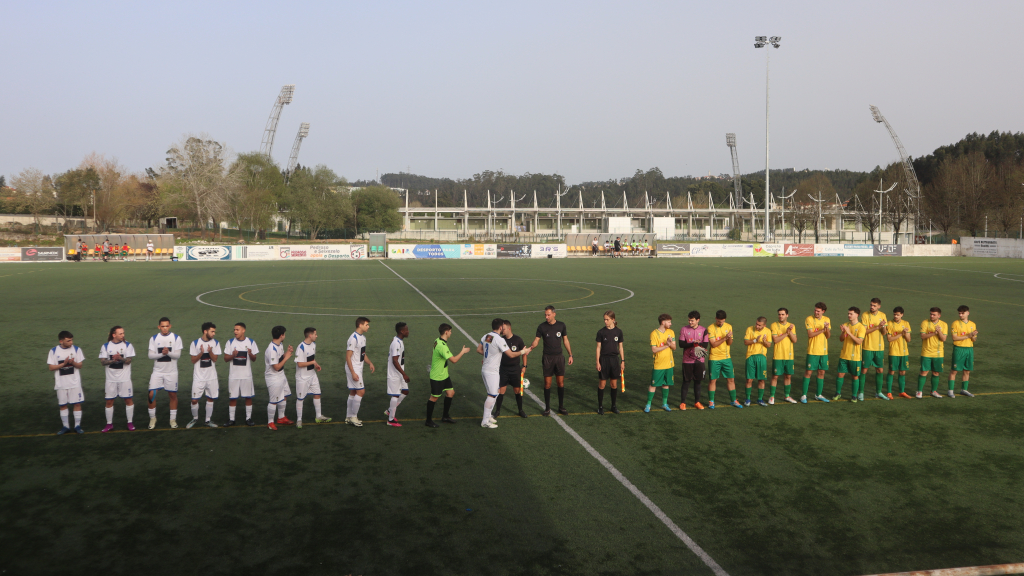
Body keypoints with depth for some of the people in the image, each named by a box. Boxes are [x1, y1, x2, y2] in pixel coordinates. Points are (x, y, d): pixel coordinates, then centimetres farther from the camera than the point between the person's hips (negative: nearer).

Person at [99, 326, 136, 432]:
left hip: (125, 378, -1)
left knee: (128, 399, 2)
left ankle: (130, 423, 13)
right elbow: (102, 361, -4)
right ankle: (109, 424, 18)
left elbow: (129, 360, -10)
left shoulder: (128, 345, 1)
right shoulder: (105, 346, 4)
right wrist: (112, 360, -23)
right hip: (111, 379, 1)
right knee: (109, 401, 5)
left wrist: (121, 358, -30)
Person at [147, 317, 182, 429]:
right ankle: (152, 418, 12)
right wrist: (161, 354, -22)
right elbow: (150, 355, -4)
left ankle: (173, 419, 17)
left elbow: (178, 355, -8)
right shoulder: (154, 338, 2)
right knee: (152, 394, -6)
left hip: (171, 372, -1)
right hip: (157, 371, 1)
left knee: (173, 395, 5)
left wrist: (168, 352, -27)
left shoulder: (176, 338, -2)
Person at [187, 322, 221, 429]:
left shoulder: (215, 343, 1)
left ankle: (208, 420, 21)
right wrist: (201, 353, -22)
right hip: (198, 377, -2)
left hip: (212, 377, 2)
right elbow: (193, 360, -5)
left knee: (210, 399, 8)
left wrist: (210, 351, -23)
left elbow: (214, 359, -4)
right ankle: (195, 419, 21)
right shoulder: (195, 343, -5)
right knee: (194, 400, -1)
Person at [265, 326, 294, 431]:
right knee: (273, 401, 1)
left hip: (281, 375, 10)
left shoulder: (280, 345, 2)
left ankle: (281, 418, 36)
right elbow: (276, 367, -26)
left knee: (284, 397, 20)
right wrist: (286, 357, -19)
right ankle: (270, 422, 16)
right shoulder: (272, 350, -28)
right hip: (273, 378, -10)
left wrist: (287, 352, -2)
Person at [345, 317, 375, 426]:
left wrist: (370, 363, 7)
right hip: (353, 369, -10)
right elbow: (348, 357, -20)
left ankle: (349, 417, 19)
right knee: (361, 391, -10)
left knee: (353, 393, 12)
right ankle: (353, 416, -1)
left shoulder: (363, 337, 12)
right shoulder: (353, 338, -18)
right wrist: (353, 373, -23)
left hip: (359, 368, 10)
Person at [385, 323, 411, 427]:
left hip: (399, 374, 10)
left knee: (405, 392, 15)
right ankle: (391, 420, 10)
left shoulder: (399, 341, 9)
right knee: (396, 395, -2)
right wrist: (404, 374, -26)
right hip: (394, 374, -10)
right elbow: (395, 361, -27)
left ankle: (389, 411, 26)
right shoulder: (397, 343, -23)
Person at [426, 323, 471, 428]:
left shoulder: (438, 341, 3)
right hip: (437, 377, -10)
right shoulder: (442, 346, -29)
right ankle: (429, 421, 14)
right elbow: (454, 360, -29)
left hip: (444, 375, 10)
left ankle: (445, 416, 27)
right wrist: (463, 352, -15)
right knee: (434, 397, 1)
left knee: (450, 392, 14)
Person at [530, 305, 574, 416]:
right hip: (547, 358, -1)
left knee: (561, 382, 4)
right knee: (547, 383, 0)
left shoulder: (561, 325, 1)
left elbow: (565, 340, 10)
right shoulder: (542, 327, -4)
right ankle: (547, 408, 12)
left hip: (559, 357, 2)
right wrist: (531, 347, -30)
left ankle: (561, 407, 18)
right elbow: (536, 340, -8)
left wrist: (570, 354, 8)